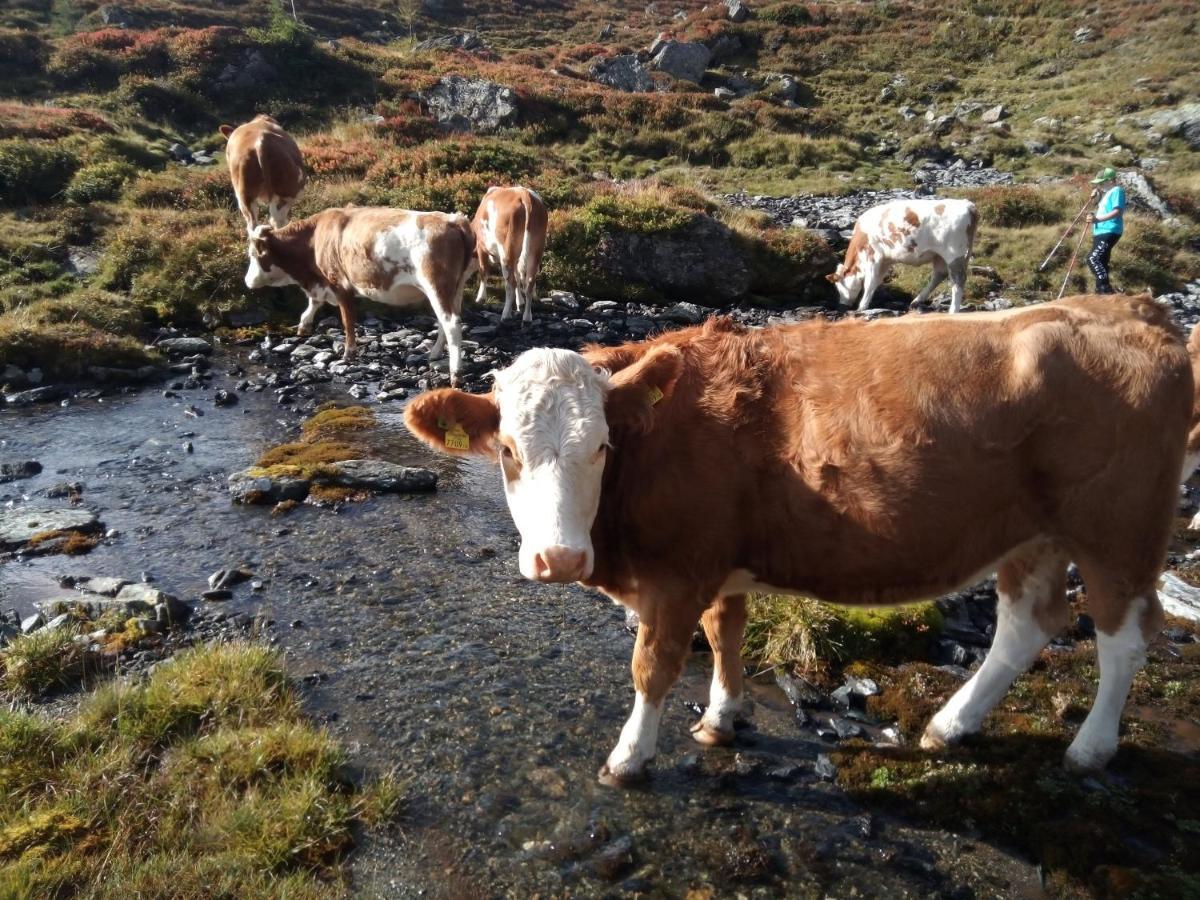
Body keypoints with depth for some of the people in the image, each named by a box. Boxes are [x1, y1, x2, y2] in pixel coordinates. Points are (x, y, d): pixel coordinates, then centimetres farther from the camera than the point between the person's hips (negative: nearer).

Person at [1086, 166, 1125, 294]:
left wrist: (1097, 219, -31)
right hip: (1101, 232, 11)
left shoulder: (1117, 190, -9)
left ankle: (1105, 288, -18)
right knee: (1100, 261, 10)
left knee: (1093, 258, -20)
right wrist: (1097, 196, 18)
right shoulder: (1108, 192, 21)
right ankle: (1101, 290, 14)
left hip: (1109, 232, -11)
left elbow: (1118, 212, -22)